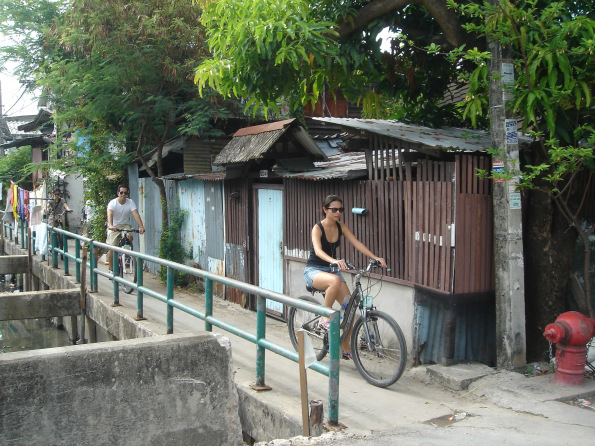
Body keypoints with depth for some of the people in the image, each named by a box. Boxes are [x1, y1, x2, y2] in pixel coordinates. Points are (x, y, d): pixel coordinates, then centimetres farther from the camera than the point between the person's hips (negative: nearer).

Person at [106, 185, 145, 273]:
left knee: (129, 237, -33)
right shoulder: (112, 203, -14)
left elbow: (136, 214, -21)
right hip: (114, 227, -1)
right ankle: (111, 270, 5)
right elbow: (110, 215, -31)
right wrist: (110, 225, -52)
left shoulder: (130, 202, -7)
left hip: (125, 225, 1)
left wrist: (141, 226, -38)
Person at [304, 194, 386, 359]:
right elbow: (318, 251, -32)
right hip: (314, 270, -6)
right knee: (336, 280, -39)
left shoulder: (341, 227, 2)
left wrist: (375, 257, -22)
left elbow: (357, 243, -7)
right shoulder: (318, 228, -15)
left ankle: (346, 348, 3)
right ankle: (325, 318, -20)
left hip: (332, 269, 6)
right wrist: (335, 261, -51)